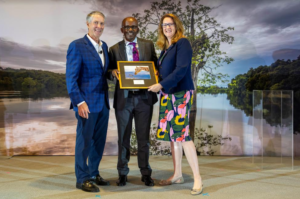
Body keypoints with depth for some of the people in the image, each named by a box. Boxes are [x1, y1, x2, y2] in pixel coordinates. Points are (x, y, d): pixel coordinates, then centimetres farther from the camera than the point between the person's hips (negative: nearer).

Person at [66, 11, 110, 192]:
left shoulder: (104, 46, 14)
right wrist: (79, 102, -18)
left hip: (103, 102, 7)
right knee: (84, 141, 2)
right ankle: (82, 179, 14)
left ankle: (93, 174, 28)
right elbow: (71, 77, -12)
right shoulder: (77, 46, -8)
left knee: (99, 141, 13)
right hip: (87, 103, -7)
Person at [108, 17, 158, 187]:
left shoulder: (148, 45, 8)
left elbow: (156, 64, 12)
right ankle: (123, 173, 22)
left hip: (144, 97, 1)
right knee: (124, 138, 9)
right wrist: (114, 72, -16)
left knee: (144, 137, 8)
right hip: (124, 98, 0)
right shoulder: (115, 49, 5)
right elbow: (112, 71, 7)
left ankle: (146, 173, 20)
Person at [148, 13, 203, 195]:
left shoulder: (182, 43, -7)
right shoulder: (165, 47, 15)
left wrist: (161, 85, -20)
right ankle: (178, 175, 19)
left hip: (181, 94, -8)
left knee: (182, 134, -11)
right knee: (172, 135, 9)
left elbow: (181, 70, -18)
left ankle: (197, 178, -4)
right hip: (167, 95, 8)